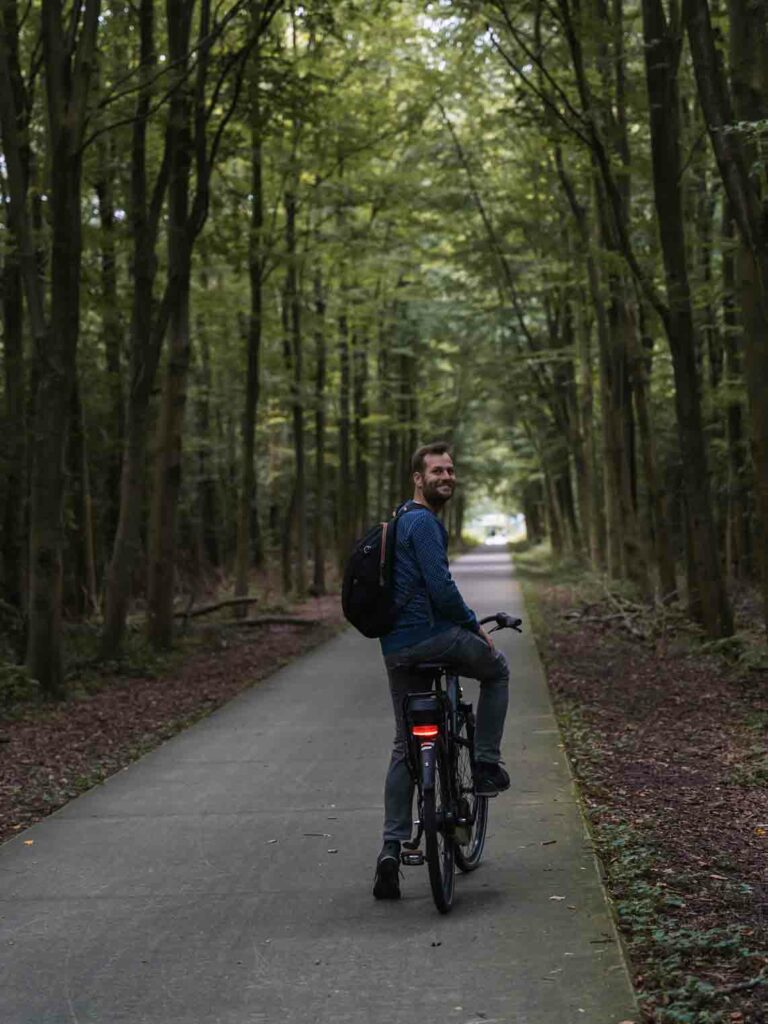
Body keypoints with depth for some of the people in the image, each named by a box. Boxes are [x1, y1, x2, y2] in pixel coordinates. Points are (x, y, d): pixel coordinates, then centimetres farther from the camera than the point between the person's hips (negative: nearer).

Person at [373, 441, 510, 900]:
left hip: (396, 649, 9)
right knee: (497, 668, 21)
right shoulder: (425, 522, -11)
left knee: (405, 747, 14)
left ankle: (392, 849, 6)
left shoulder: (400, 520, 21)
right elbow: (441, 588, -19)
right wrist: (474, 626, -4)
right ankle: (486, 765, 15)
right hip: (430, 636, -9)